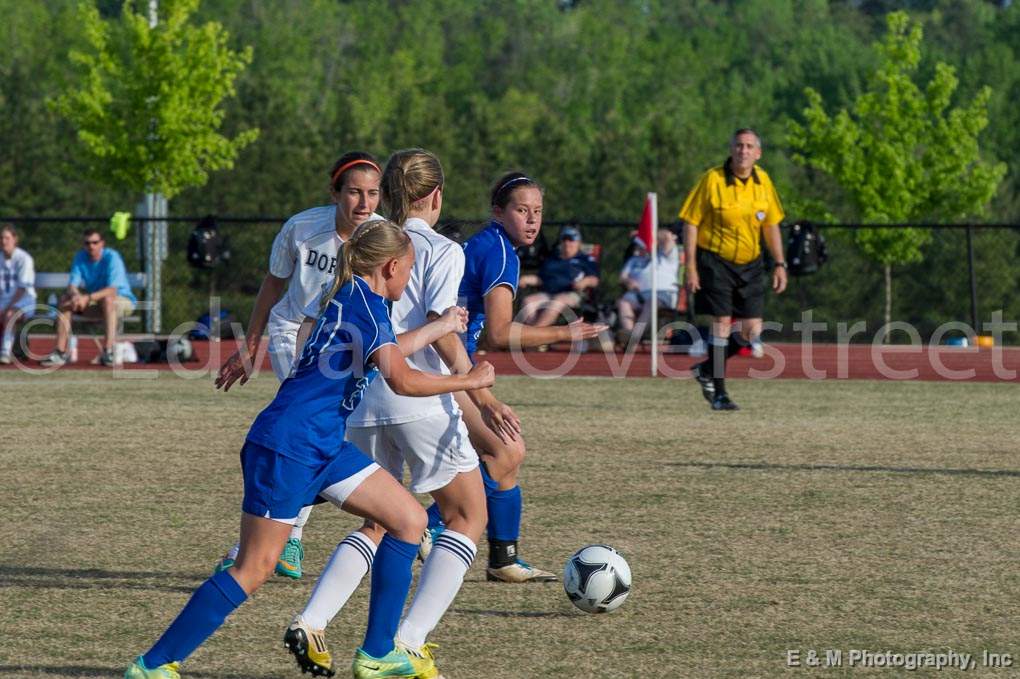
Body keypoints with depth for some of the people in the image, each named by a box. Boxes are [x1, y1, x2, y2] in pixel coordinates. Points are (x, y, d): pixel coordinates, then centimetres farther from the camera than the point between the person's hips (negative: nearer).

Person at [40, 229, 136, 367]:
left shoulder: (112, 257, -21)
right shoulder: (80, 258, -4)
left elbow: (112, 290, -32)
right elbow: (72, 286, -10)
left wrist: (88, 298, -44)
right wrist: (76, 296, -35)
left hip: (123, 300, -6)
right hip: (94, 302, 6)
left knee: (107, 300, -38)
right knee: (64, 300, -12)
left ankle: (108, 352, -41)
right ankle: (60, 353, -16)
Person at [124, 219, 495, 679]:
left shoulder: (351, 297, 16)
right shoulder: (365, 303, -12)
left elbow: (380, 356, 35)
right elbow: (402, 381, -19)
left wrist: (438, 328, 44)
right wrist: (468, 381, -7)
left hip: (323, 446, 10)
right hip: (286, 446, -10)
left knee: (410, 520, 8)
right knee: (255, 567, -10)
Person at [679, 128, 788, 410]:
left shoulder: (763, 181, 3)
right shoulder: (712, 180, -12)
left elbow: (771, 225, 14)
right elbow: (691, 223, -10)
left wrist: (780, 264, 8)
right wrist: (691, 268, -14)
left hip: (750, 264, 5)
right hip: (716, 262, -5)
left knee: (753, 332, 1)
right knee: (722, 322, -8)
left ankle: (706, 370, 23)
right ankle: (719, 392, 2)